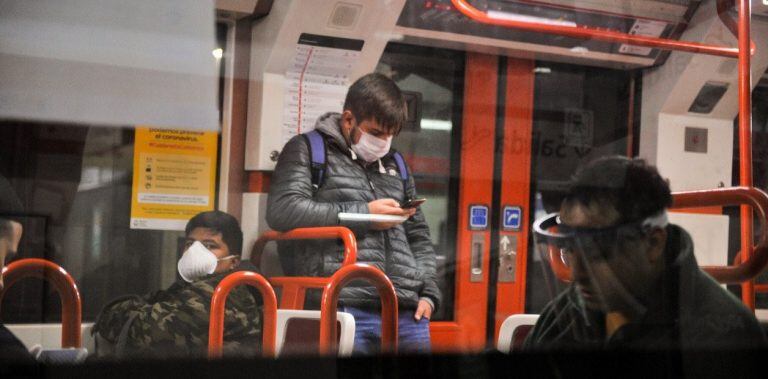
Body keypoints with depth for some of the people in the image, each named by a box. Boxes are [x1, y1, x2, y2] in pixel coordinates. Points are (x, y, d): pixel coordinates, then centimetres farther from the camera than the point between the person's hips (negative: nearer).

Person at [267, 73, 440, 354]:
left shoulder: (395, 165, 25)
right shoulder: (308, 150, 7)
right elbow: (282, 211, -10)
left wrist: (428, 293, 12)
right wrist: (364, 215, -7)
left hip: (407, 313, 6)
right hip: (343, 308, -5)